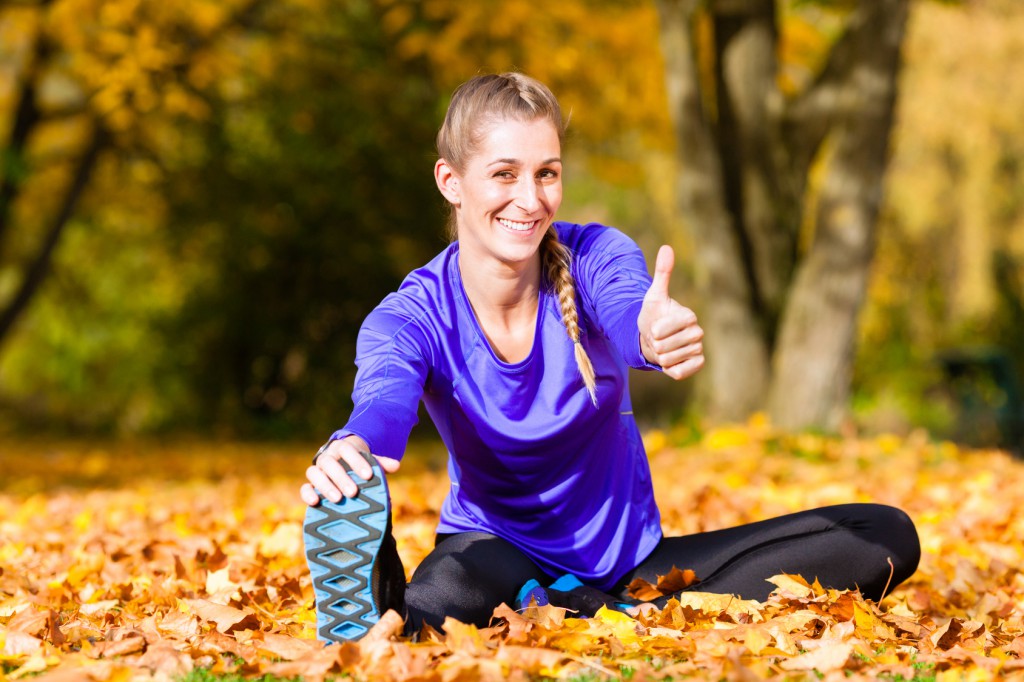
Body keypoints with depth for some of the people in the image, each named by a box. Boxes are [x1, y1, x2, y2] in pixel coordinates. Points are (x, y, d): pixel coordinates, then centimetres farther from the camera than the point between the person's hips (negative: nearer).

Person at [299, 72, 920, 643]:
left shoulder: (595, 257, -10)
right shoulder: (411, 318, -13)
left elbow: (629, 313, -33)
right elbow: (384, 401, -35)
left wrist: (659, 337, -60)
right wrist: (351, 451, -61)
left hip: (631, 558, 7)